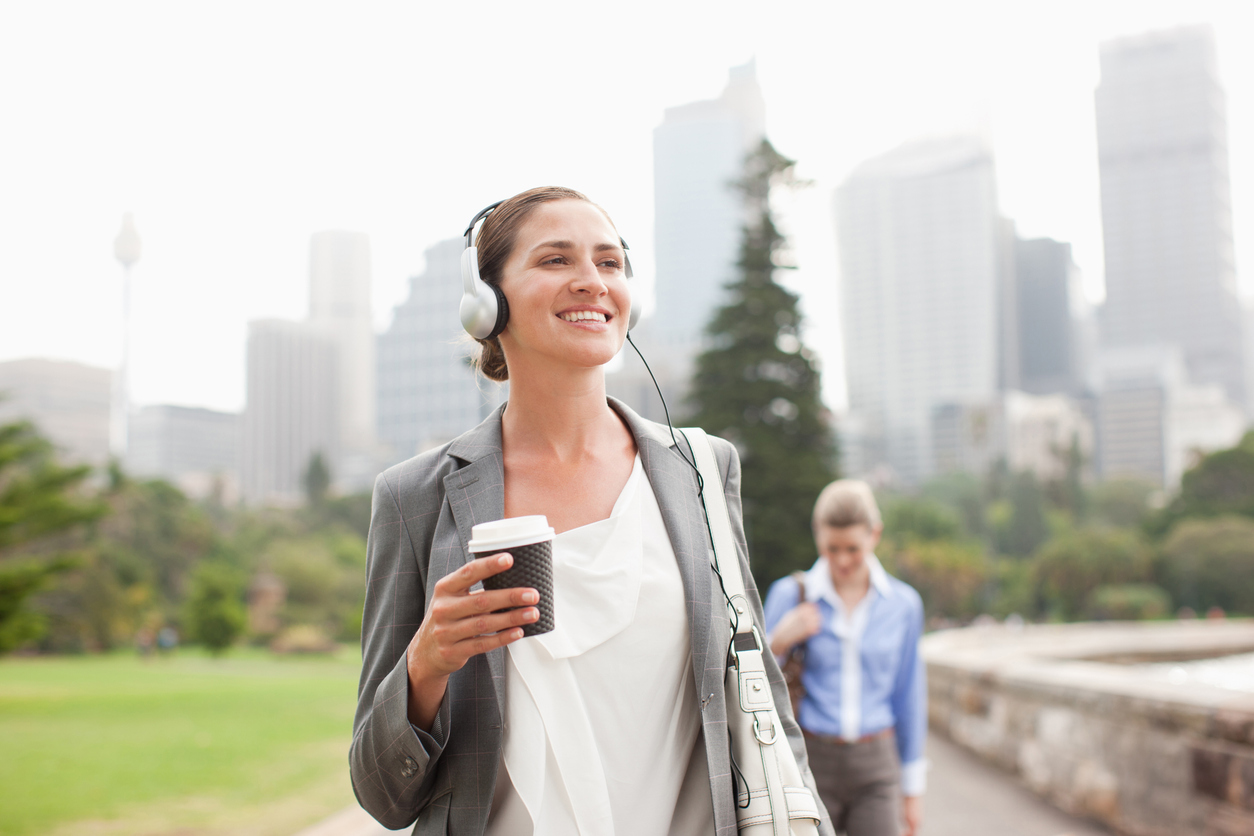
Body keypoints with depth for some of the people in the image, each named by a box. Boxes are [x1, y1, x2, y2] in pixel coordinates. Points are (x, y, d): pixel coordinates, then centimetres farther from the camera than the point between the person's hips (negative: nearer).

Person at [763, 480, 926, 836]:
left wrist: (912, 788, 12)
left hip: (875, 767, 1)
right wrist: (779, 642, -16)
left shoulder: (904, 604, 3)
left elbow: (908, 696, 10)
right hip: (809, 765, -1)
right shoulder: (790, 595, -3)